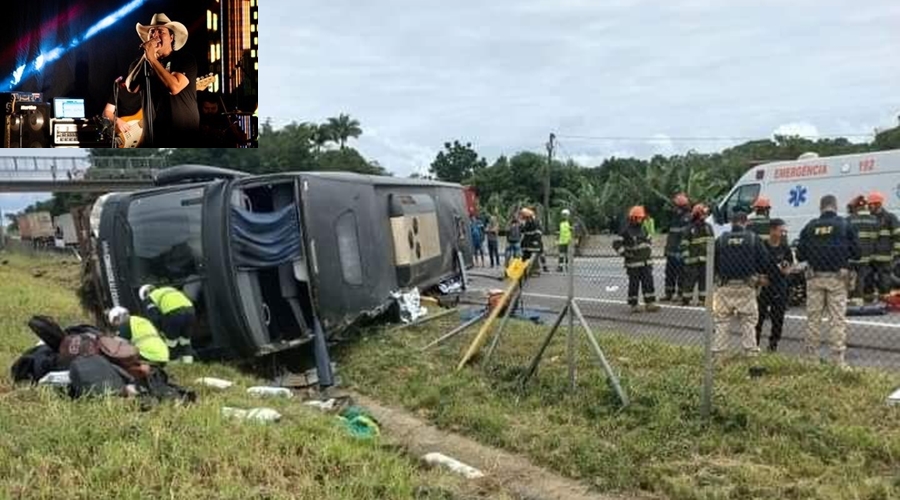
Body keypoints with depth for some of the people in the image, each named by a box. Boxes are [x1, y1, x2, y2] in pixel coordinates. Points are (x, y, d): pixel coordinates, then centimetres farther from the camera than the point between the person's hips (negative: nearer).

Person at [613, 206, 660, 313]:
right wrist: (625, 253, -15)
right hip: (633, 264, -6)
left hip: (646, 262, 6)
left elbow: (648, 240, 31)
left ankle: (650, 303, 5)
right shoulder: (626, 232, -9)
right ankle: (633, 305, 9)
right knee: (634, 284, 0)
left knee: (648, 283, 2)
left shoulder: (643, 230, 13)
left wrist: (648, 250, 17)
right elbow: (616, 244, -13)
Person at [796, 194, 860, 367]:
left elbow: (800, 255, 4)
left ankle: (811, 357, 12)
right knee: (838, 319, 1)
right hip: (837, 277, -2)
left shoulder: (809, 227, 2)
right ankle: (838, 359, 0)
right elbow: (856, 252, 0)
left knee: (813, 319, 9)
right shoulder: (845, 225, -2)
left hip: (815, 277, 2)